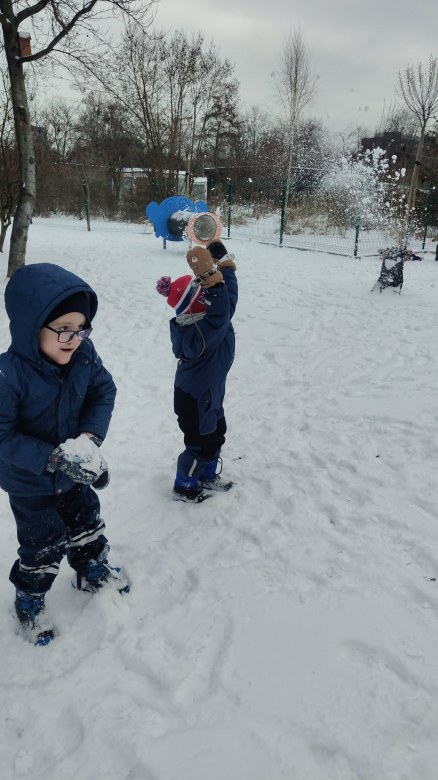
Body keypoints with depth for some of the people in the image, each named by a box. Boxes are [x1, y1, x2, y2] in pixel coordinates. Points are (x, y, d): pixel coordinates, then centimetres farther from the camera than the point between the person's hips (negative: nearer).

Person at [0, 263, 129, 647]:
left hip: (74, 471, 5)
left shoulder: (83, 354, -18)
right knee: (44, 545, 12)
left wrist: (90, 437, -23)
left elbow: (103, 392, -7)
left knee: (88, 523, 25)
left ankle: (93, 571, 53)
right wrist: (53, 458, -35)